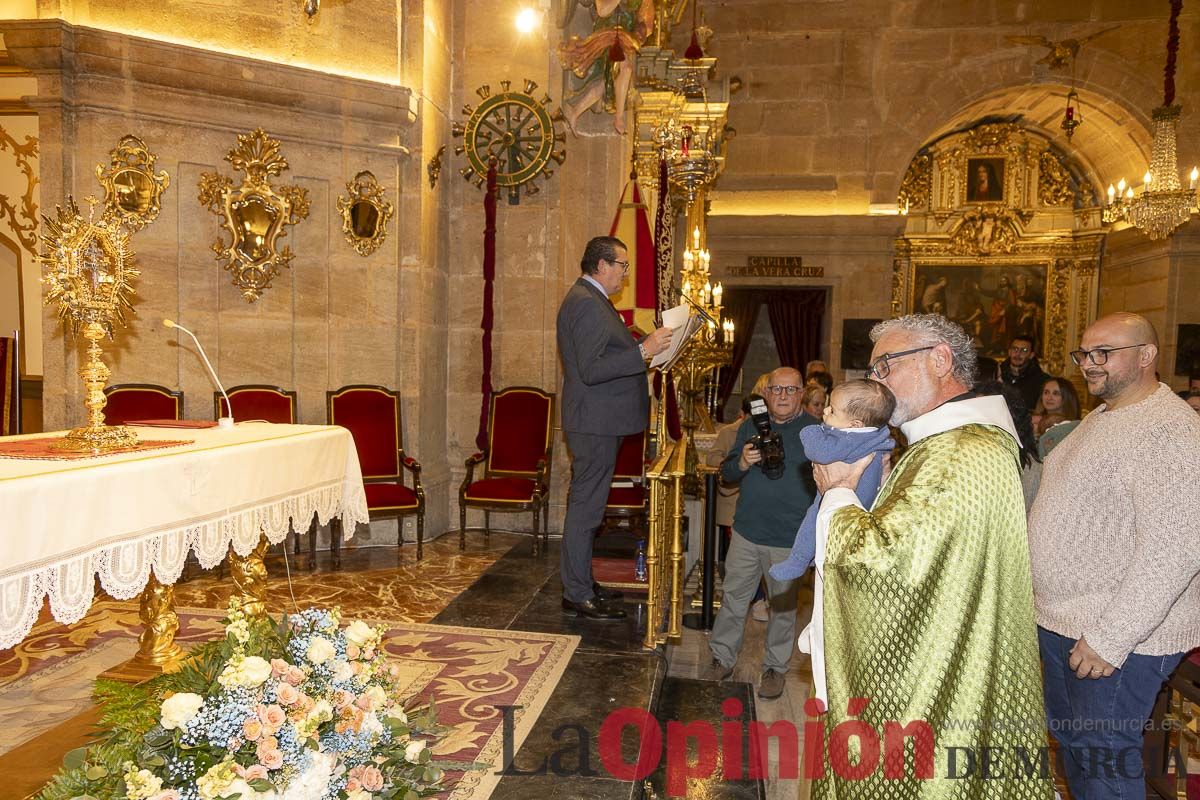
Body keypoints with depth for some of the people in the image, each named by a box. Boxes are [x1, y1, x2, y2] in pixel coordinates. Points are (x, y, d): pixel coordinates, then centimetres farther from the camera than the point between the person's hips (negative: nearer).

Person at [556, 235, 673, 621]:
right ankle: (577, 596, 5)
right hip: (595, 424, -11)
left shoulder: (592, 300, 18)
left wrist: (644, 346, 17)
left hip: (600, 423, 11)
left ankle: (582, 582, 28)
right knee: (585, 509, -4)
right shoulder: (587, 303, -17)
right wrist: (643, 350, -26)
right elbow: (591, 370, -25)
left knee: (587, 506, 17)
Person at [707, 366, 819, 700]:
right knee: (733, 597, 10)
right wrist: (742, 463, -14)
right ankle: (722, 657, 26)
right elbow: (727, 473, 9)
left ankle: (775, 667, 27)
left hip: (790, 540, -3)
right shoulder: (751, 426, 6)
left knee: (784, 606, 11)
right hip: (747, 532, 3)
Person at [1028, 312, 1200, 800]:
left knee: (1103, 756, 3)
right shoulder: (1099, 419, 12)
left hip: (1120, 635, -9)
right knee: (1068, 737, 20)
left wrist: (1110, 638, -25)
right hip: (1062, 621, 9)